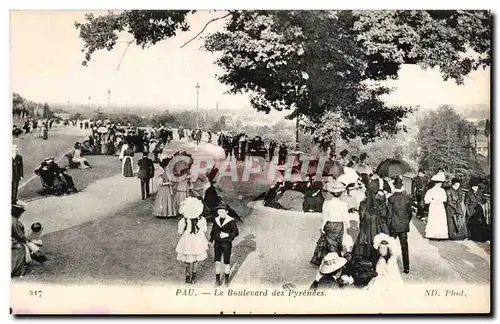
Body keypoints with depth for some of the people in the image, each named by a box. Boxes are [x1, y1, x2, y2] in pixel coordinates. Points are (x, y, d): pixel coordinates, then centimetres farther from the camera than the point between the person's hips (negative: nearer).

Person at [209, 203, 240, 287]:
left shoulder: (231, 221, -10)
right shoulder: (216, 220, 4)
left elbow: (236, 232, -9)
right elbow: (213, 231, 13)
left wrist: (227, 235, -22)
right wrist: (211, 241, 7)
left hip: (227, 244, -3)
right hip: (218, 244, 3)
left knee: (226, 263, 6)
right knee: (217, 262, -1)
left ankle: (226, 279, 27)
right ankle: (217, 279, 13)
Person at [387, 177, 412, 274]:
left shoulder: (391, 198, -12)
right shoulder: (407, 198, -2)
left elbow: (389, 214, -10)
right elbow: (409, 212, 5)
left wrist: (388, 226, 0)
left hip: (393, 226, -3)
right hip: (404, 226, 3)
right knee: (404, 247, 7)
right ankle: (406, 268, 8)